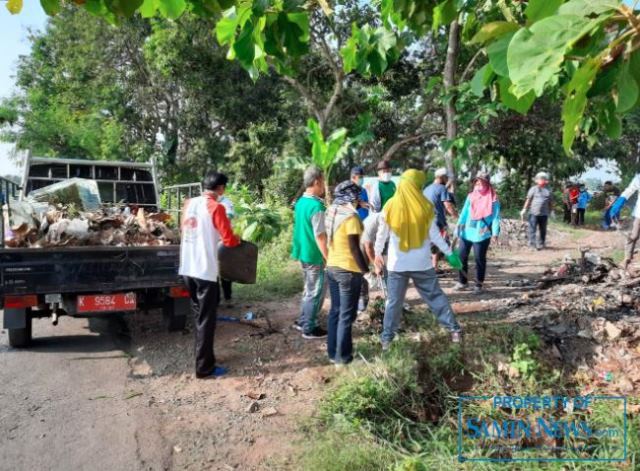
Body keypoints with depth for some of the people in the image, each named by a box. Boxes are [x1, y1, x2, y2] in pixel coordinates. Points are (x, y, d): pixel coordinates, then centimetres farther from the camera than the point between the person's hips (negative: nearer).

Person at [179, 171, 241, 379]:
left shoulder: (189, 203, 9)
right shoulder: (216, 208, -12)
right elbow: (228, 240, -12)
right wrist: (238, 239, 9)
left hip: (187, 269, 7)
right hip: (205, 271, -7)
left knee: (198, 315, 19)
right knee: (206, 319, 2)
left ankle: (203, 358, 30)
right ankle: (204, 367, 8)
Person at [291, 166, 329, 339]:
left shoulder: (301, 202, 5)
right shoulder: (316, 206, -22)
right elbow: (320, 237, -22)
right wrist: (329, 259, -16)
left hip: (303, 252, 9)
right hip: (314, 255, -9)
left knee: (310, 289, 22)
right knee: (315, 292, 5)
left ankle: (303, 321, 32)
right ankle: (309, 328, 15)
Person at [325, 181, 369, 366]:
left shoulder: (331, 212, 6)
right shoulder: (351, 216, -18)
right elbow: (354, 248, -19)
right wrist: (366, 270, -12)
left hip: (332, 267, 8)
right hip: (349, 270, -8)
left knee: (335, 311, 16)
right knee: (346, 315, 3)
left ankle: (333, 351, 25)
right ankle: (342, 356, 11)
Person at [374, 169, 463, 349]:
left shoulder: (390, 207, -4)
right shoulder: (425, 206, -7)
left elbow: (381, 235, 2)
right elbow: (434, 235, -3)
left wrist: (378, 254, 16)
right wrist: (449, 253, 7)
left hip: (397, 264, 0)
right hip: (422, 263, 0)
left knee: (394, 301, 8)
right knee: (435, 295, 13)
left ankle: (386, 338, 12)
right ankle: (454, 328, 16)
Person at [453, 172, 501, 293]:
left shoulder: (493, 199, -3)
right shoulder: (471, 196, 9)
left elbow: (496, 216, -6)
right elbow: (464, 213, 9)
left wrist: (495, 232, -15)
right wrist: (459, 226, 3)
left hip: (481, 234, -5)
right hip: (467, 232, 5)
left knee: (479, 259, 3)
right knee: (462, 256, 8)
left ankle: (479, 284, 14)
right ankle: (462, 282, 20)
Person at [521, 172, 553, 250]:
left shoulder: (548, 191, 13)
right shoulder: (533, 189, 5)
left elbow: (551, 202, 17)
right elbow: (528, 200, 4)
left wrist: (550, 211, 13)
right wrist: (524, 209, 0)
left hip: (544, 214, 3)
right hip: (534, 212, -3)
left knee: (543, 230, 8)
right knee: (532, 228, -9)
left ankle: (541, 244, 17)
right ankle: (532, 243, -11)